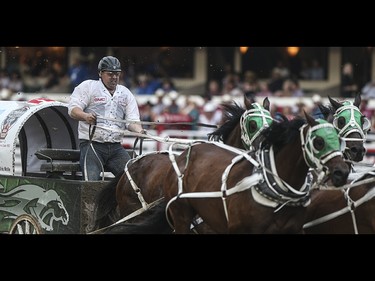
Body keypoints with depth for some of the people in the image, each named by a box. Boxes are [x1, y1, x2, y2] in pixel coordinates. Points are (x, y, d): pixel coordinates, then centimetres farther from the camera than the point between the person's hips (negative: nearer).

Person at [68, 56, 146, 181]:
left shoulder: (126, 93, 18)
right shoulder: (87, 86, 5)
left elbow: (132, 120, 13)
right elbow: (73, 109, -4)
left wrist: (139, 131, -11)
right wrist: (85, 116, -27)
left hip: (116, 147, 4)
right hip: (91, 144, -4)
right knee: (92, 180, -20)